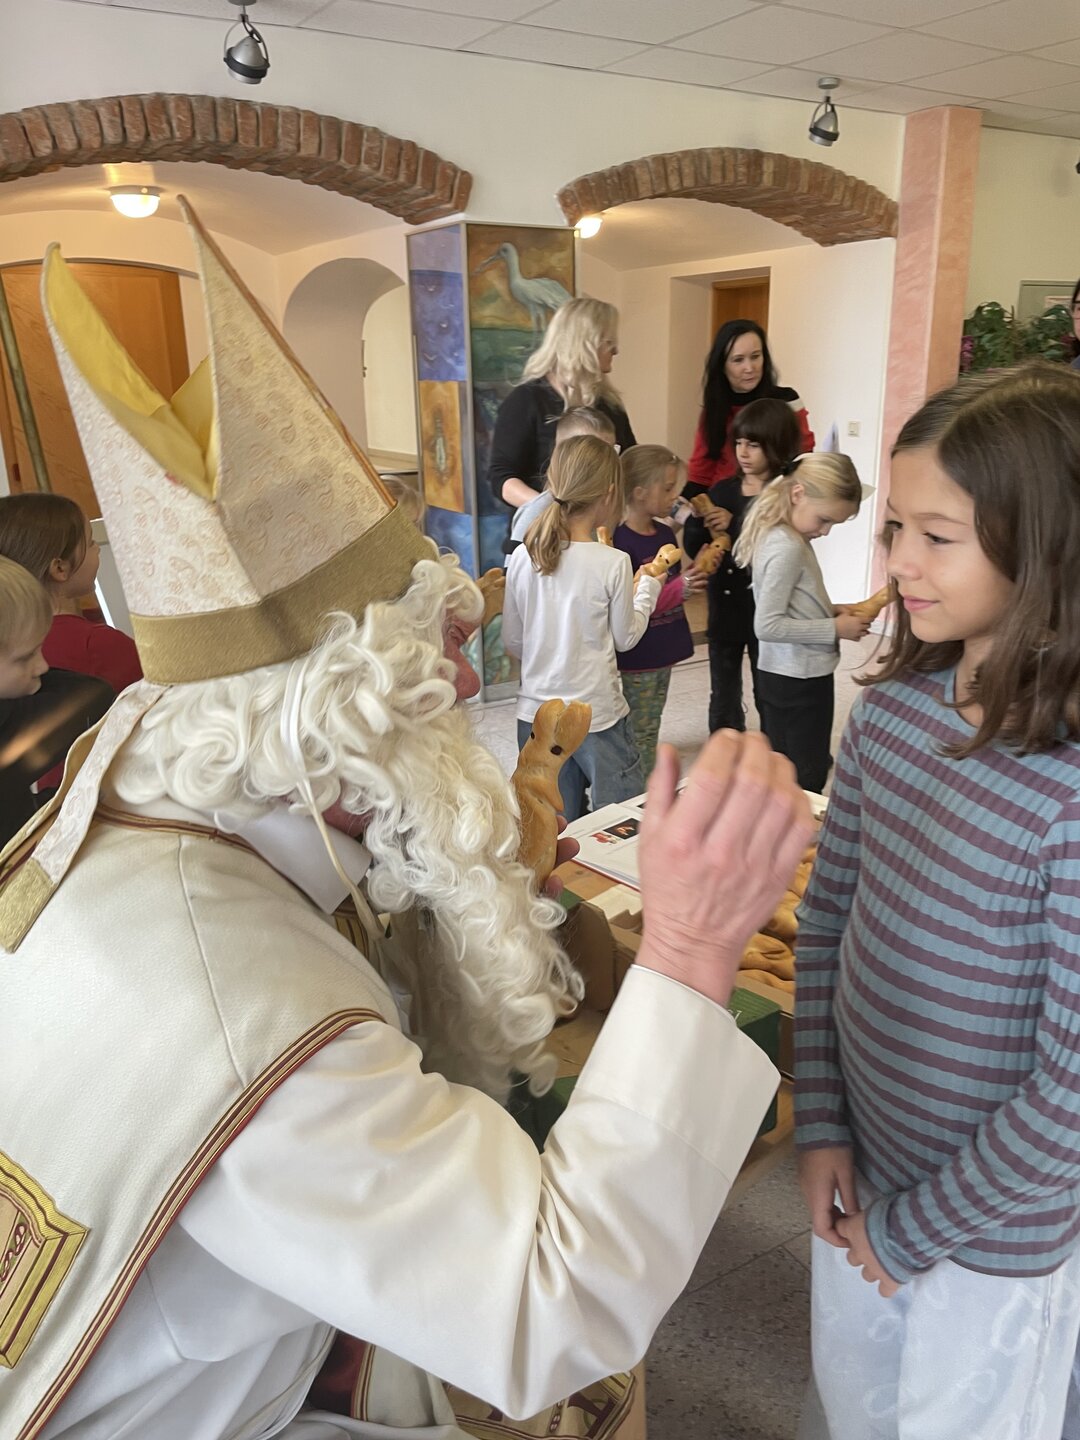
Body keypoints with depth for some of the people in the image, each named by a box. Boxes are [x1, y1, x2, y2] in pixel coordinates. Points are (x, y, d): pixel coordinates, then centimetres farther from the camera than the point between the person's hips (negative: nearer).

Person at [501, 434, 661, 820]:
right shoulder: (613, 563, -14)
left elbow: (512, 641, 5)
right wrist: (648, 583, 12)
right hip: (597, 716, -4)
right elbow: (625, 637, -1)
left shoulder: (523, 557, -3)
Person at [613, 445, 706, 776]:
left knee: (651, 734, 18)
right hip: (636, 661, -8)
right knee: (637, 739, 3)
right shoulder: (620, 541, -18)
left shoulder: (666, 534, 8)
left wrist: (700, 569, 4)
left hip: (664, 654, 8)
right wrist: (677, 590, -25)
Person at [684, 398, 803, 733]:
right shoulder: (723, 489, 3)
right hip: (723, 610, 5)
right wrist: (697, 520, -17)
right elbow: (693, 548, 3)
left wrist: (735, 528, -26)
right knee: (723, 699, 17)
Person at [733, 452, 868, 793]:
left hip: (785, 675, 10)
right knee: (806, 780, 1)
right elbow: (767, 625, -25)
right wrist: (834, 629, -18)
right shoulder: (788, 548, -21)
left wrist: (830, 610, 5)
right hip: (800, 679, -10)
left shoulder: (782, 535, 7)